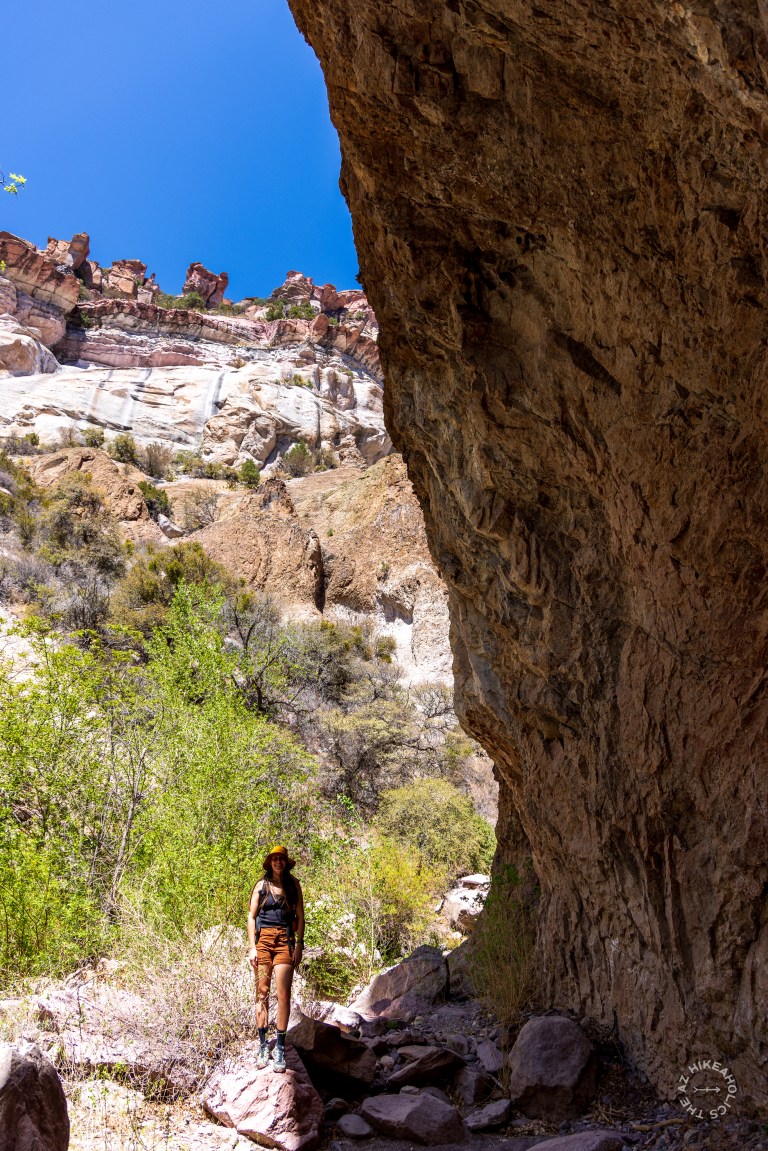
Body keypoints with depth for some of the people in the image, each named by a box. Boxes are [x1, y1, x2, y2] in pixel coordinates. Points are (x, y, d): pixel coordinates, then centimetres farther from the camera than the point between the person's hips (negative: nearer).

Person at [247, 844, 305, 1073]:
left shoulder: (294, 885, 9)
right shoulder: (261, 885, 8)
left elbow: (300, 916, 9)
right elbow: (251, 916, 6)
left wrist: (299, 945, 1)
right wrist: (252, 947, -2)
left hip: (285, 940, 0)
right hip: (263, 938, 0)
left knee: (283, 994, -7)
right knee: (262, 992, -1)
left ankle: (280, 1049, -3)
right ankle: (263, 1046, 6)